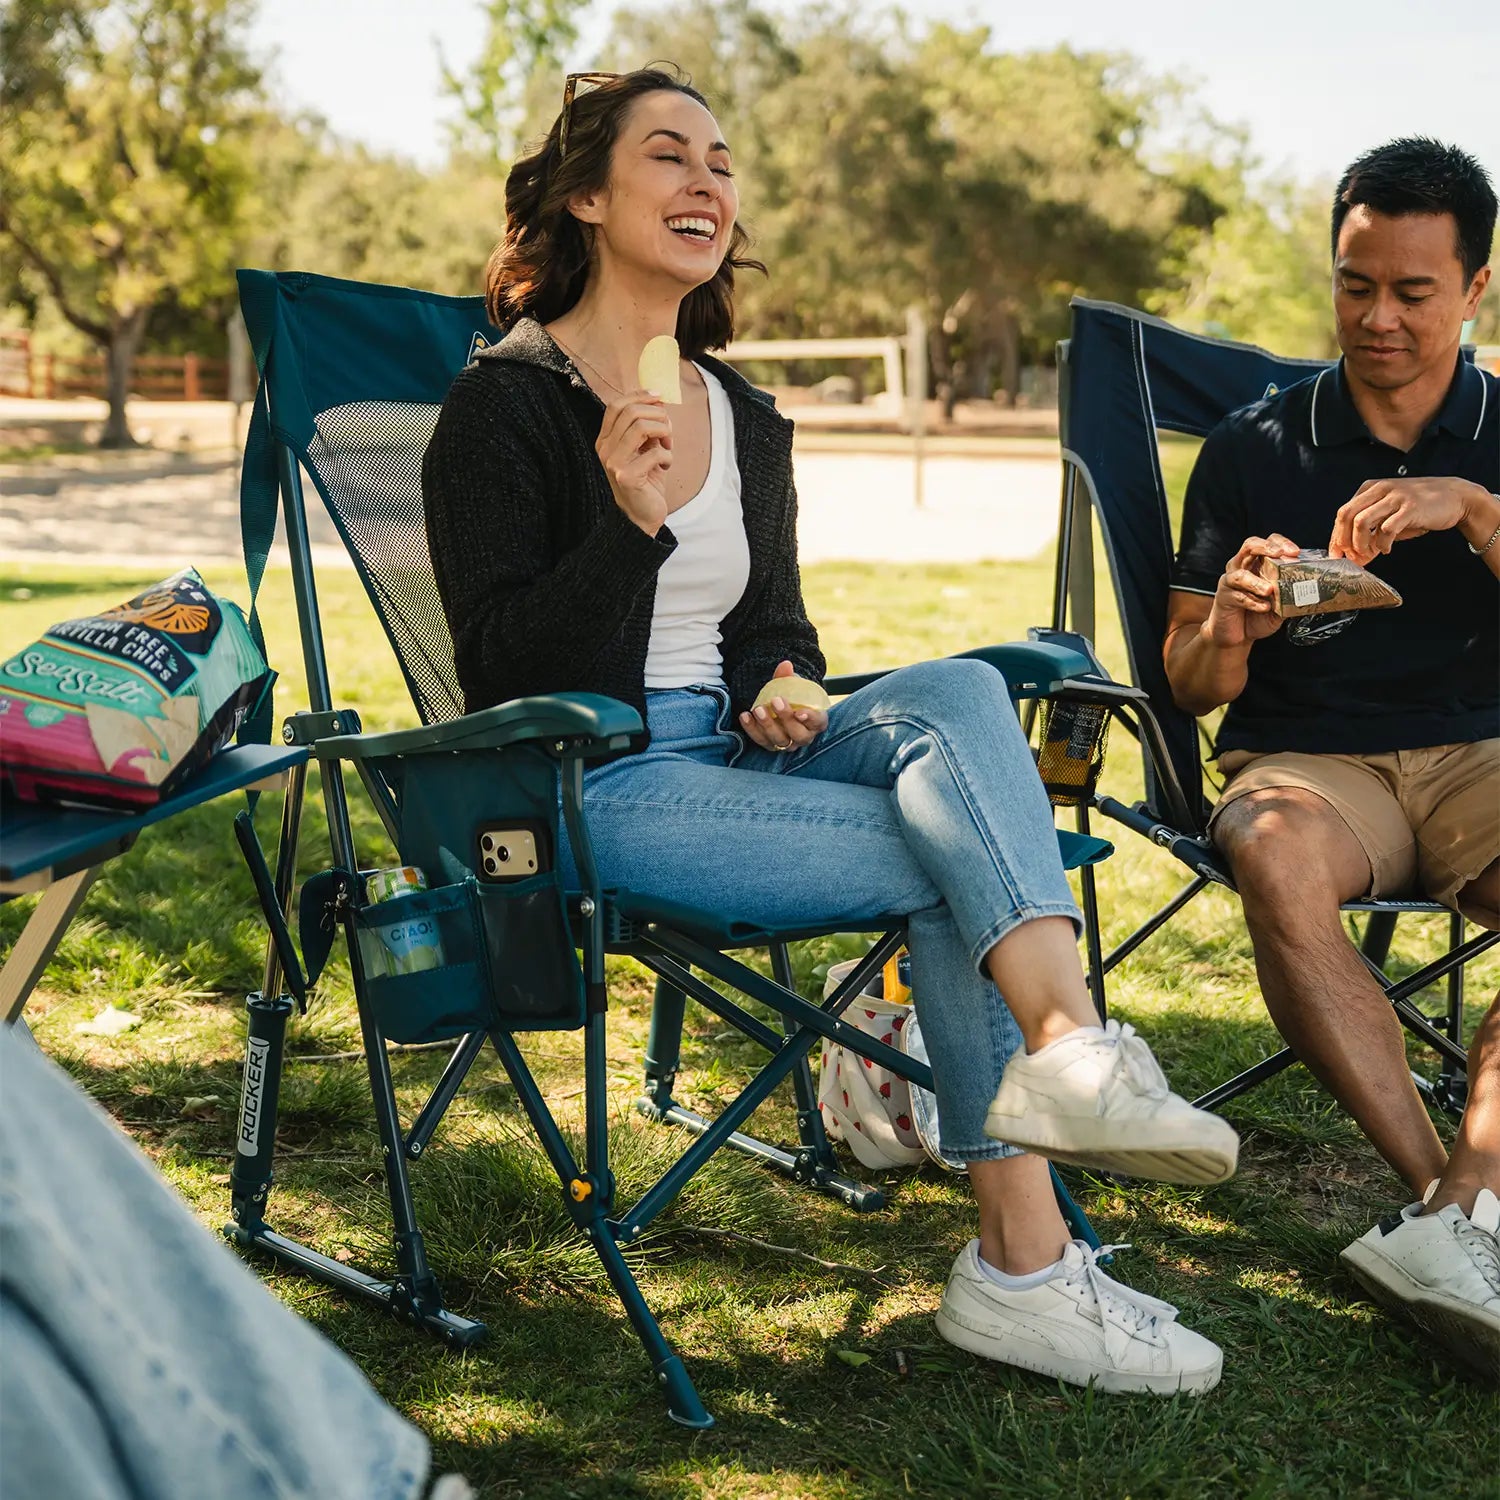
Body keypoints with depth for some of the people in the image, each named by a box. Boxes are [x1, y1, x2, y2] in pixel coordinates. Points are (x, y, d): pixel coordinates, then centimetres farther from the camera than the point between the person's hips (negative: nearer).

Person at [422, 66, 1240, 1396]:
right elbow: (501, 673, -12)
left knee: (957, 692, -24)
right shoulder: (503, 405, -4)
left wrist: (783, 695, 0)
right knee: (956, 853, -23)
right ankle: (1023, 1259, -26)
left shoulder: (745, 419, 16)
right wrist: (628, 527, -25)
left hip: (729, 757, 6)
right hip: (588, 789, -6)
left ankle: (1063, 1049, -37)